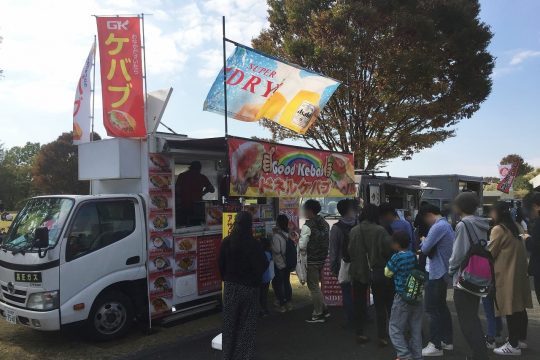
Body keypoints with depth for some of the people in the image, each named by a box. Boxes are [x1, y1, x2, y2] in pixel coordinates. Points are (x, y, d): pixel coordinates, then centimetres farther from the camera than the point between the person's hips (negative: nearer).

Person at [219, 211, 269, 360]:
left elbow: (221, 264, -1)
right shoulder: (254, 244, -16)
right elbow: (263, 265, -12)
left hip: (231, 287, 2)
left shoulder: (226, 242, -9)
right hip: (249, 287, -2)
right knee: (248, 323, 11)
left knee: (230, 322, 16)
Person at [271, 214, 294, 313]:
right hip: (287, 263, 7)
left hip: (279, 264, -7)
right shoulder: (289, 234, -1)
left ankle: (282, 304, 10)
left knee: (277, 284, 6)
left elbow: (276, 250, -25)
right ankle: (288, 303, 26)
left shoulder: (276, 236, -21)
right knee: (286, 282, 18)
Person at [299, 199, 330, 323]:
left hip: (312, 260, -8)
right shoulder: (325, 223, 6)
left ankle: (318, 315, 10)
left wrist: (298, 239, 0)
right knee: (316, 285, 21)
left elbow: (302, 246, -18)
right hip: (322, 258, 8)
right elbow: (328, 240, 12)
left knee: (313, 287, 3)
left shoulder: (307, 226, -17)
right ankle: (323, 310, 25)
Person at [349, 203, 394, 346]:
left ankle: (360, 333, 22)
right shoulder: (380, 231, -16)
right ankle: (382, 336, 13)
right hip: (377, 272, -3)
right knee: (380, 306, 10)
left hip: (358, 272, 3)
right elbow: (389, 249, -15)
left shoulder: (354, 231, -6)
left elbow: (350, 251, -1)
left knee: (360, 305, 15)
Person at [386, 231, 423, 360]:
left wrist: (390, 263, 10)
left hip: (402, 297, -6)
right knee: (416, 329, 14)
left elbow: (387, 273, -5)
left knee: (395, 328, 6)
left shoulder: (397, 257, -16)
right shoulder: (414, 255, 2)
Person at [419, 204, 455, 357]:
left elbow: (425, 249, -19)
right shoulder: (446, 225, 13)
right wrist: (426, 244, 3)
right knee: (441, 307, 17)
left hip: (436, 273, -10)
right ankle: (447, 340, 26)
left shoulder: (438, 227, -20)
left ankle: (436, 345, 2)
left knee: (433, 309, -3)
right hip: (443, 272, 10)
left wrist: (423, 241, 0)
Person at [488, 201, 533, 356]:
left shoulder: (498, 229, -14)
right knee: (519, 307, 16)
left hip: (506, 274, -8)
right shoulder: (515, 226, 10)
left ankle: (513, 345, 4)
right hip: (519, 272, 8)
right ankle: (521, 339, 27)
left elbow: (490, 253, -10)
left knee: (510, 309, -2)